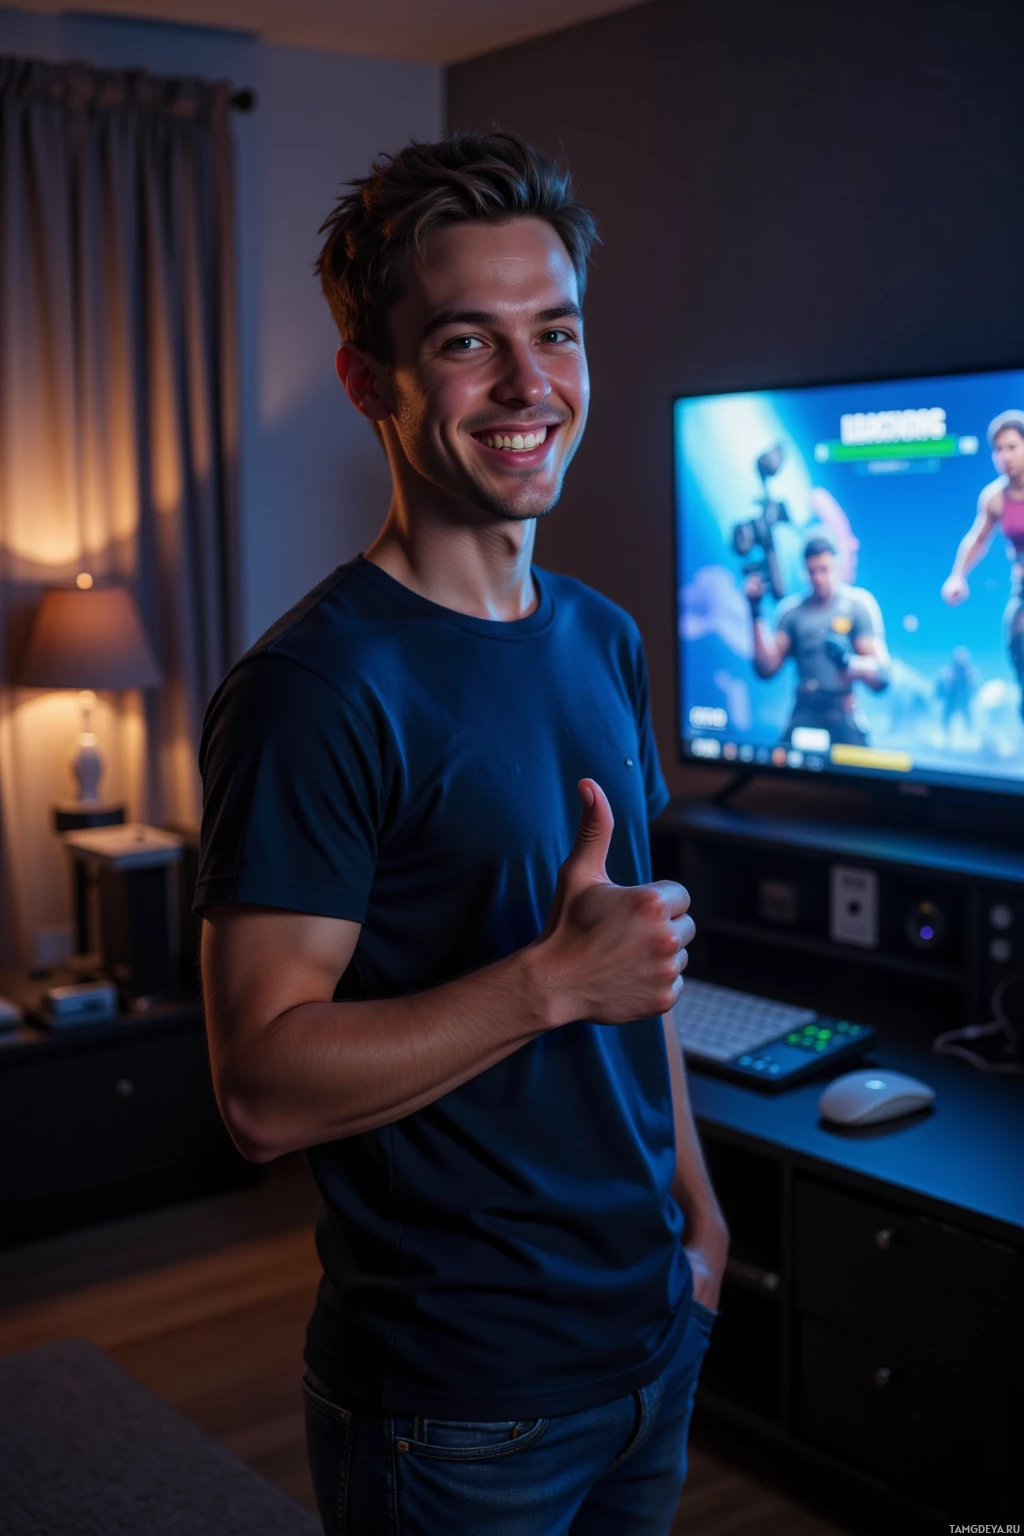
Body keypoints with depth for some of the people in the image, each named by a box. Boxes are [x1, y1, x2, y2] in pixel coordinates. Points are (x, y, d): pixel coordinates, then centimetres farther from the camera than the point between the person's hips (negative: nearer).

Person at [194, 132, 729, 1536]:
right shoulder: (316, 689, -20)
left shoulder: (603, 640, 5)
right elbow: (264, 1088, -23)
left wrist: (695, 1196, 13)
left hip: (654, 1330, 7)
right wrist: (553, 981, -28)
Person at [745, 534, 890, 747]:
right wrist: (756, 614, -1)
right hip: (803, 719, 2)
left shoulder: (858, 605, 2)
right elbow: (766, 669, 4)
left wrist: (848, 662, -23)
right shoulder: (792, 609, 10)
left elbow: (881, 677, -3)